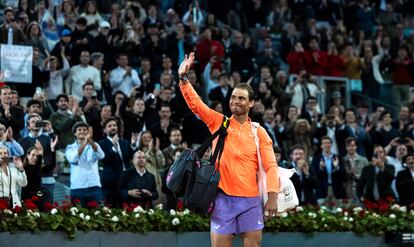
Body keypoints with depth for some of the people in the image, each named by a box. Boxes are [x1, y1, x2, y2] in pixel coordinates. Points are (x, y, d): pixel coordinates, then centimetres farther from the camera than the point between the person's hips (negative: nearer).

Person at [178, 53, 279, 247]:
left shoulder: (259, 132, 5)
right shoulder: (218, 122, 7)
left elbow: (270, 166, 0)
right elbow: (195, 104, -3)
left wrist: (273, 196, -13)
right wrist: (183, 78, -17)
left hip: (250, 200, 0)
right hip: (223, 198, 0)